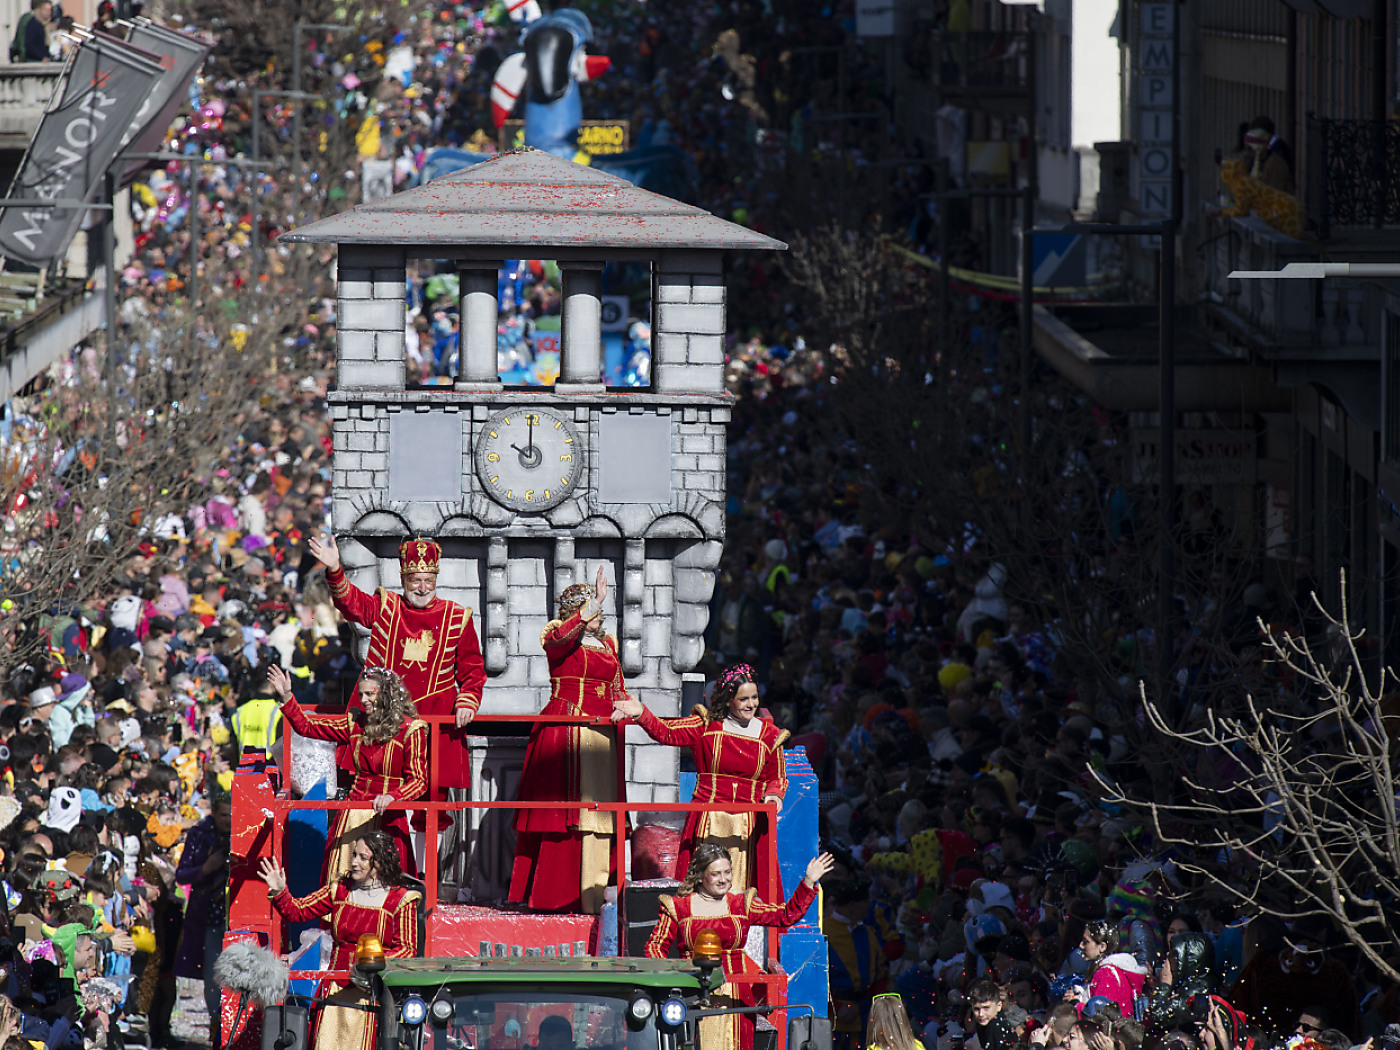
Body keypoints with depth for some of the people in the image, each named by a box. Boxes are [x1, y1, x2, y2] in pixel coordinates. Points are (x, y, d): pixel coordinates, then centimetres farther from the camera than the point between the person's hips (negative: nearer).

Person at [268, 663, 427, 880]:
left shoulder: (410, 730, -5)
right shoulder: (356, 722, 10)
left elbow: (419, 781, -7)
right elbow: (307, 726, 17)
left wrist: (392, 797, -24)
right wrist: (286, 697, 7)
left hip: (387, 817, -5)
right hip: (352, 816, 5)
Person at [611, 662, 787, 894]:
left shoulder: (769, 735, 7)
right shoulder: (706, 726, 3)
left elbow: (778, 778, 17)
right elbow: (666, 732, -3)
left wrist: (774, 795, -4)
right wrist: (640, 714, -19)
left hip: (750, 824, 1)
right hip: (710, 820, -1)